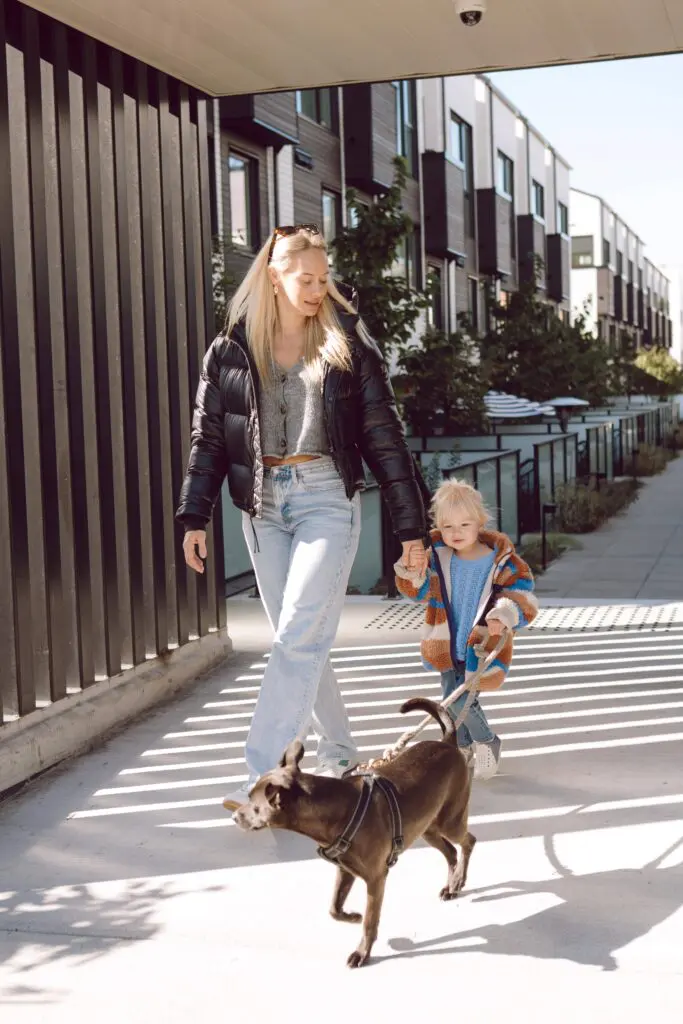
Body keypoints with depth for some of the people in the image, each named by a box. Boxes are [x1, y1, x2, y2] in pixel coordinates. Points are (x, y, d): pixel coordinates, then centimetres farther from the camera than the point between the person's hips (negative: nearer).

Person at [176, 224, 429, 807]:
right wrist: (195, 517, -2)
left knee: (300, 635, -12)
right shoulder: (234, 348, 5)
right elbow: (209, 436, 7)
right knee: (301, 639, 9)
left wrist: (411, 526, -1)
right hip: (263, 504, 3)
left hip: (327, 497, -3)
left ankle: (265, 776, -11)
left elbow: (385, 437, 1)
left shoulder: (348, 344, 1)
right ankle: (339, 755, 25)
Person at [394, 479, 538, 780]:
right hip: (448, 645, 4)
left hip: (482, 646, -4)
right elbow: (420, 591, 2)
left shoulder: (500, 559, -12)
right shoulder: (438, 555, -3)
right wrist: (413, 570, -20)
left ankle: (487, 742, 15)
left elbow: (521, 593, -15)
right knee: (451, 699, 13)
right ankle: (464, 747, 39)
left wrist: (504, 615, -35)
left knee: (461, 700, -13)